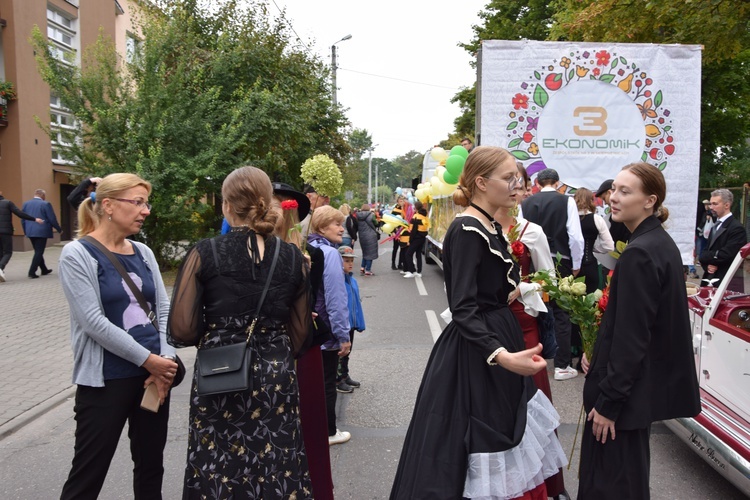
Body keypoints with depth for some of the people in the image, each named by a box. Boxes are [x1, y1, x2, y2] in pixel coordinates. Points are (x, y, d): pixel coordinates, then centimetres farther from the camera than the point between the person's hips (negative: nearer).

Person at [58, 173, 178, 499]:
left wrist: (166, 360, -9)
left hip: (155, 373, 6)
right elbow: (93, 321, -16)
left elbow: (163, 309, 5)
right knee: (88, 474, 5)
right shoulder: (77, 254, -9)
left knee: (151, 466, 16)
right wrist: (148, 359, -15)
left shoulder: (143, 252, 8)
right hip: (105, 379, -5)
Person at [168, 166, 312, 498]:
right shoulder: (293, 257, -3)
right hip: (275, 380, 2)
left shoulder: (204, 254, -9)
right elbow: (299, 332, 3)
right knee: (275, 472, 16)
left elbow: (181, 331, -10)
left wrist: (214, 335, 10)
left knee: (217, 472, 15)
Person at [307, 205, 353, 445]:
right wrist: (344, 335, -17)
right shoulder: (330, 254, -20)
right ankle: (328, 432, 20)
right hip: (326, 330, -8)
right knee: (327, 382, 6)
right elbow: (335, 298, -22)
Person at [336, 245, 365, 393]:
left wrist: (360, 323, 11)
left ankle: (345, 376, 36)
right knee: (340, 353, 6)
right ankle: (338, 380, 20)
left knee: (346, 352, 21)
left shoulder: (352, 280, 6)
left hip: (351, 323, 8)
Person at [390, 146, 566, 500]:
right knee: (479, 453, 2)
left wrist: (513, 292, 32)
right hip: (476, 356, -9)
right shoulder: (467, 230, -19)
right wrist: (501, 356, -37)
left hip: (497, 338, 10)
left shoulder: (489, 228, 9)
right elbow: (463, 310, -25)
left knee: (506, 443, 17)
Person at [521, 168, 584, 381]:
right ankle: (562, 365, 8)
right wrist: (576, 265, 1)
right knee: (562, 313, 6)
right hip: (560, 263, -3)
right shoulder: (566, 201, -6)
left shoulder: (525, 203, 0)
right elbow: (575, 236, -11)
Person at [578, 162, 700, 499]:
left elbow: (630, 336, -23)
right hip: (649, 381, 10)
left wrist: (608, 401, -17)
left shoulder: (639, 254, -22)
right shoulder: (662, 243, 8)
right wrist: (597, 354, 12)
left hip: (628, 389, -10)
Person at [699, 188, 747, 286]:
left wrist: (705, 257, -5)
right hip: (709, 279, 8)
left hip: (725, 282, -8)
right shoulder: (715, 226, 15)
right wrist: (707, 265, -7)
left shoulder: (737, 228, -12)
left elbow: (726, 255, -20)